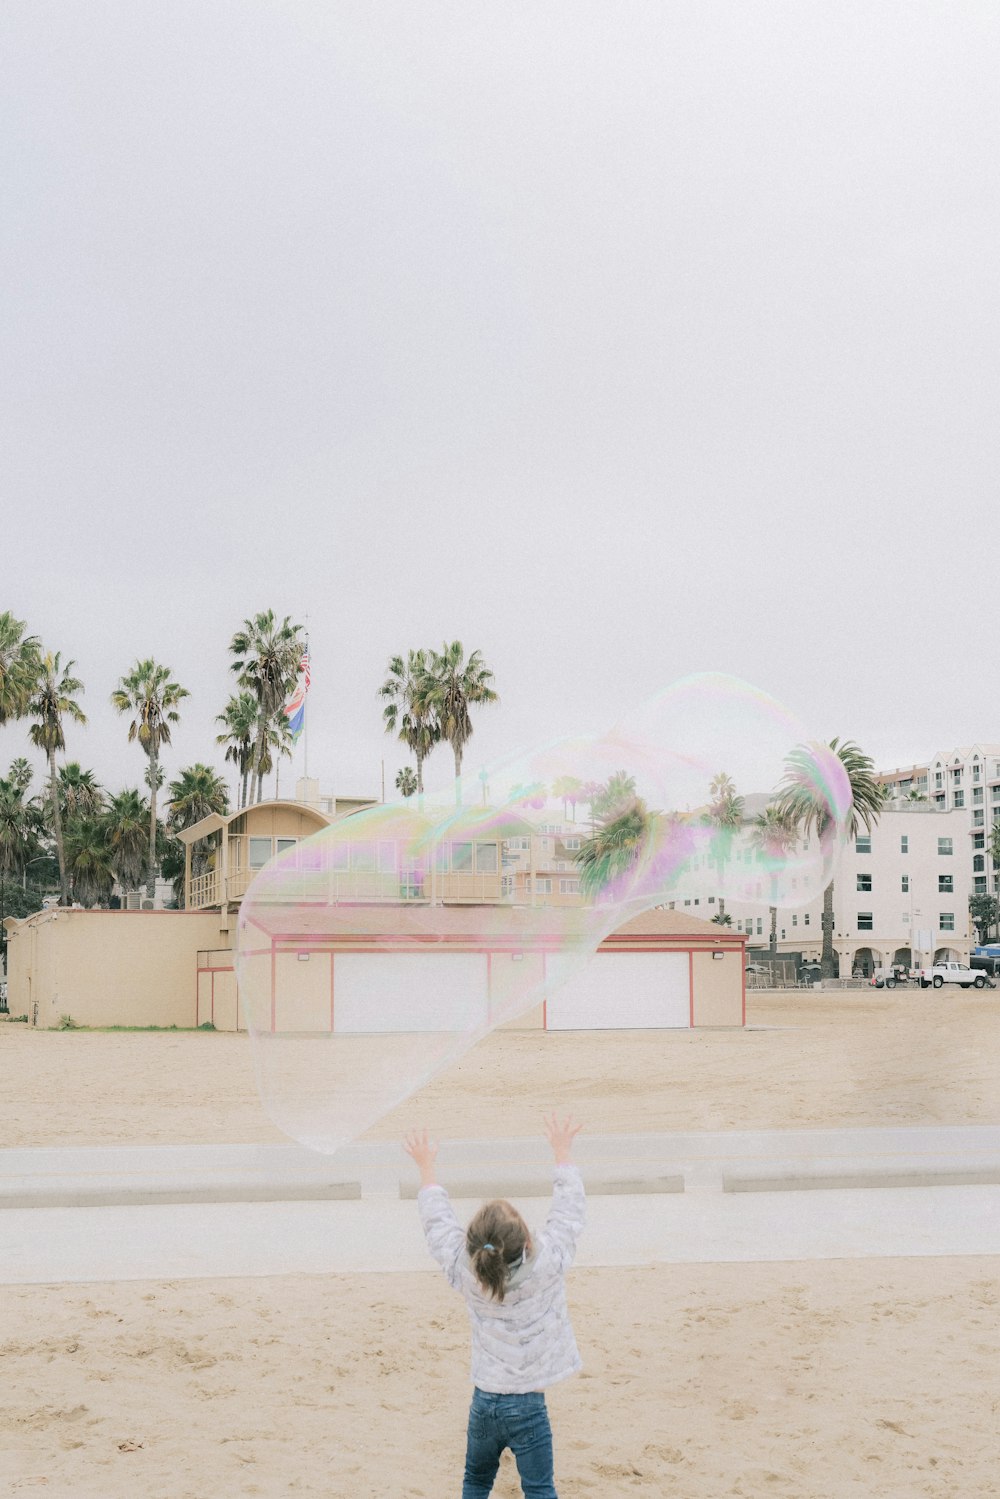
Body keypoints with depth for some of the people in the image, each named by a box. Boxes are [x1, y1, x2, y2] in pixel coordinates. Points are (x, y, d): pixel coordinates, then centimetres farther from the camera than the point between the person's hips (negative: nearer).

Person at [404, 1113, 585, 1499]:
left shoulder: (465, 1272, -13)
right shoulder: (547, 1264, -19)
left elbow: (437, 1220, 4)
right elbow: (568, 1206, -5)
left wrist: (426, 1166, 18)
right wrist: (562, 1151, 9)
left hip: (483, 1401, 3)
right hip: (527, 1408, -3)